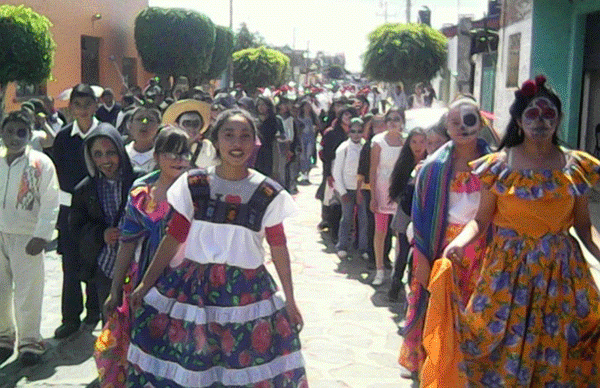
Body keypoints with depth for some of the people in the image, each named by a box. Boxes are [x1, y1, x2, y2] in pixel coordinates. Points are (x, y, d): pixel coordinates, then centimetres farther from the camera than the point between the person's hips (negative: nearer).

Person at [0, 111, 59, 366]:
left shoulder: (41, 163, -6)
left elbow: (50, 203, -8)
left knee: (28, 292, 0)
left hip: (26, 237, -4)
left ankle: (29, 341, 16)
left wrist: (41, 236, -14)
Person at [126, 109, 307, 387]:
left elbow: (278, 248, 3)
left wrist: (290, 301, 7)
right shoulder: (192, 185, -1)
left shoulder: (268, 194, -2)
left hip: (247, 290, 0)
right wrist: (145, 285, 1)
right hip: (195, 287, 1)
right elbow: (173, 238, 2)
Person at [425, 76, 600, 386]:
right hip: (508, 268, -1)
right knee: (504, 349, 3)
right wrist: (461, 241, -22)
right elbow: (482, 219, -3)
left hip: (560, 270, 2)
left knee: (557, 349, 7)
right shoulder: (499, 165, -1)